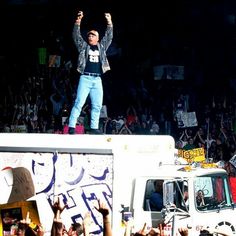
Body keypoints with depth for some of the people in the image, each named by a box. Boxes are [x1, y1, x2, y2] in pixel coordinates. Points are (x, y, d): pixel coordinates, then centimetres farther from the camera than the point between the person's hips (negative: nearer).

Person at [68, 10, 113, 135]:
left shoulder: (101, 47, 19)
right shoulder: (83, 46, 12)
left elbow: (109, 37, 14)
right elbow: (76, 36, 2)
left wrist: (109, 23, 2)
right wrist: (78, 22, -10)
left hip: (97, 79, 4)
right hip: (85, 78, -4)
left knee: (97, 105, 3)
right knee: (79, 102, -12)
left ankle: (94, 128, 9)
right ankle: (71, 126, -16)